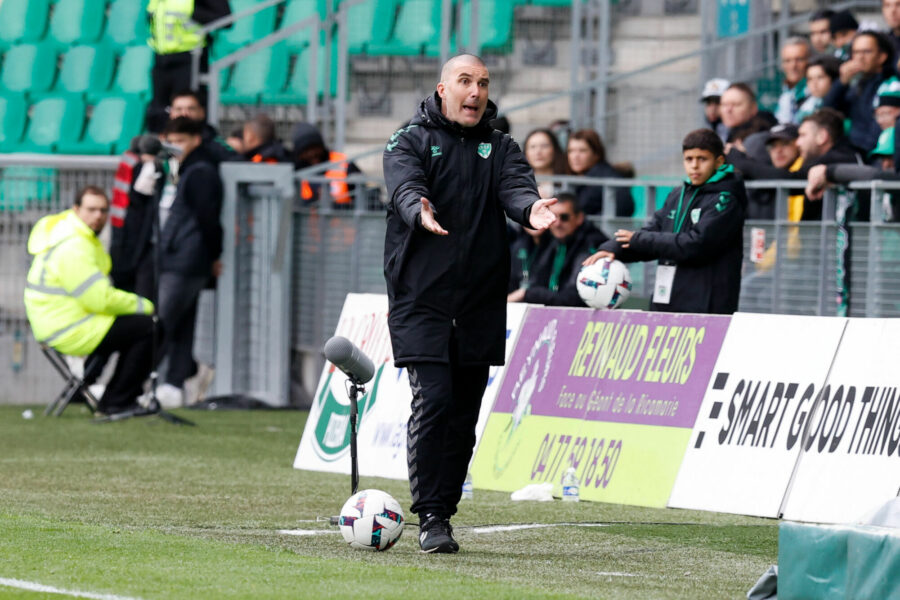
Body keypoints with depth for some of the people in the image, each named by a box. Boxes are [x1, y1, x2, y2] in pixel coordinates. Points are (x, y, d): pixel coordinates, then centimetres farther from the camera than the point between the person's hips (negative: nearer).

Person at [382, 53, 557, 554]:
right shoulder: (411, 142, 4)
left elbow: (516, 187, -6)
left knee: (465, 412, 6)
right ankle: (431, 518, -12)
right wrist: (421, 213, -39)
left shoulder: (500, 149, 14)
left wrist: (530, 208, -31)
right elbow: (405, 187, -15)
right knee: (433, 401, -15)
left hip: (481, 303, 4)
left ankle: (444, 509, 16)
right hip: (423, 299, -4)